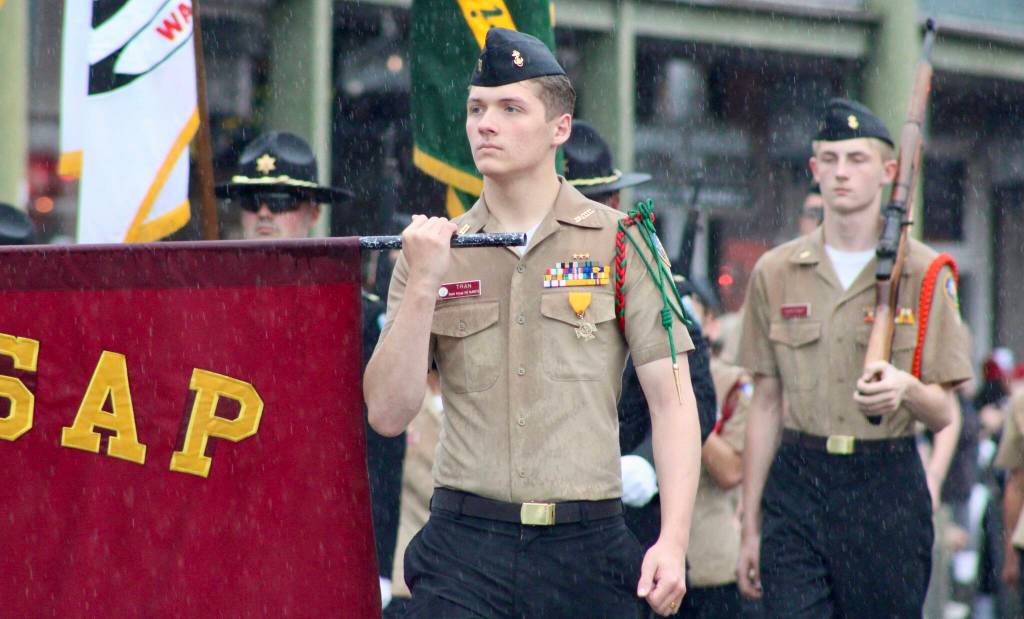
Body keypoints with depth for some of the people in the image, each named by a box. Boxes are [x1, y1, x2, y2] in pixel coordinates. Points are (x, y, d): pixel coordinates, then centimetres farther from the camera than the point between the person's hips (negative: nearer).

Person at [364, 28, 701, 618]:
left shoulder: (619, 243, 4)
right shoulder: (434, 250, 9)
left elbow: (672, 399, -1)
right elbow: (389, 414, 1)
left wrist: (674, 540, -11)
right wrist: (423, 283, -9)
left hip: (587, 547, -1)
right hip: (465, 547, 1)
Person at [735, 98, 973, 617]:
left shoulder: (925, 274, 2)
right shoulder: (775, 273, 9)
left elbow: (943, 414, 1)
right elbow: (765, 405, 12)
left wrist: (906, 390, -24)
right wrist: (749, 528, 10)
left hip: (889, 491, -1)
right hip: (797, 485, 1)